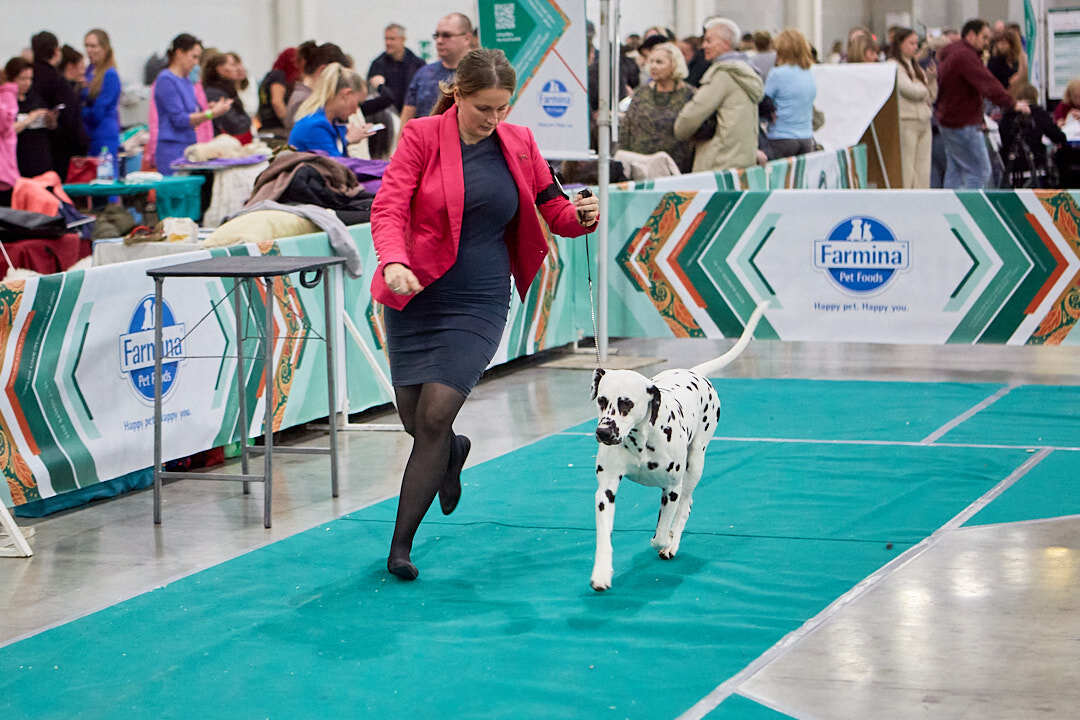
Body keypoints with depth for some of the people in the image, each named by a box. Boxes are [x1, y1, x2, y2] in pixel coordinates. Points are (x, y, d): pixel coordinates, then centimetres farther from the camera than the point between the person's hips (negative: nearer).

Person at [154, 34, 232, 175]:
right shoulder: (166, 80, -10)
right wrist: (211, 114, -18)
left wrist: (209, 110, 1)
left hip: (189, 146, 8)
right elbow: (179, 119, -16)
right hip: (172, 150, -8)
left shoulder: (187, 82, 16)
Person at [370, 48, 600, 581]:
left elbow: (554, 208, 11)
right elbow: (388, 207, -15)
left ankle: (401, 545, -4)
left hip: (478, 302, 0)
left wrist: (582, 216, -13)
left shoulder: (518, 144, 2)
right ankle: (454, 453, 47)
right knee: (415, 421, 9)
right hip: (415, 296, 0)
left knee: (435, 417, -12)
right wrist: (394, 261, -34)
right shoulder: (422, 136, -7)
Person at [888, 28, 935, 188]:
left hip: (924, 122, 8)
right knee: (906, 171, -8)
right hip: (906, 122, -8)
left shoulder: (916, 67, 18)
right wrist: (924, 89, 6)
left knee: (923, 173, 5)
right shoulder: (893, 66, -5)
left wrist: (931, 80, 0)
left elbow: (931, 97, 17)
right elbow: (911, 90, -15)